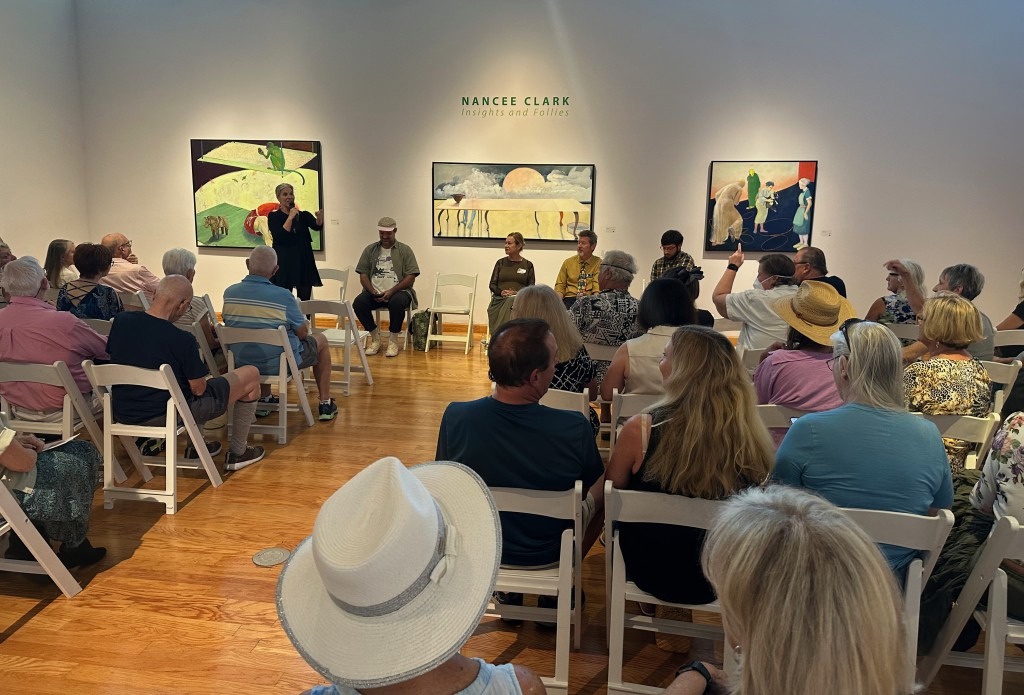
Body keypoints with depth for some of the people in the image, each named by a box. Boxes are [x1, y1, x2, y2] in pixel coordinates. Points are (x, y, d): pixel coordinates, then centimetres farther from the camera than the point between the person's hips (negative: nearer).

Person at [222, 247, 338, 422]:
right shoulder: (283, 296, -23)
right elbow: (302, 333, -14)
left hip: (241, 363, 5)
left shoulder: (229, 293, -9)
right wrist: (305, 324, 10)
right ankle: (325, 404, 23)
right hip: (279, 363, -5)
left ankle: (265, 399, 40)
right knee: (320, 340, 21)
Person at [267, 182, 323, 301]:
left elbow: (317, 227, -10)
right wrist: (291, 217, -11)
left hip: (304, 263, 3)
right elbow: (280, 237, -12)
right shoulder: (273, 216, 3)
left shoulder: (303, 215, 10)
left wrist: (320, 217, -31)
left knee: (305, 301, 3)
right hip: (284, 264, -3)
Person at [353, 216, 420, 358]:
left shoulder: (405, 250, 3)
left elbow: (411, 277, -5)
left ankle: (393, 339, -15)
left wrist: (391, 291, -17)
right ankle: (375, 336, -5)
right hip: (375, 292, 3)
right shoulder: (370, 249, 12)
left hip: (398, 291, -3)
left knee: (396, 302, -37)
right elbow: (363, 274, 8)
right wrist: (373, 291, -12)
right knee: (358, 303, -27)